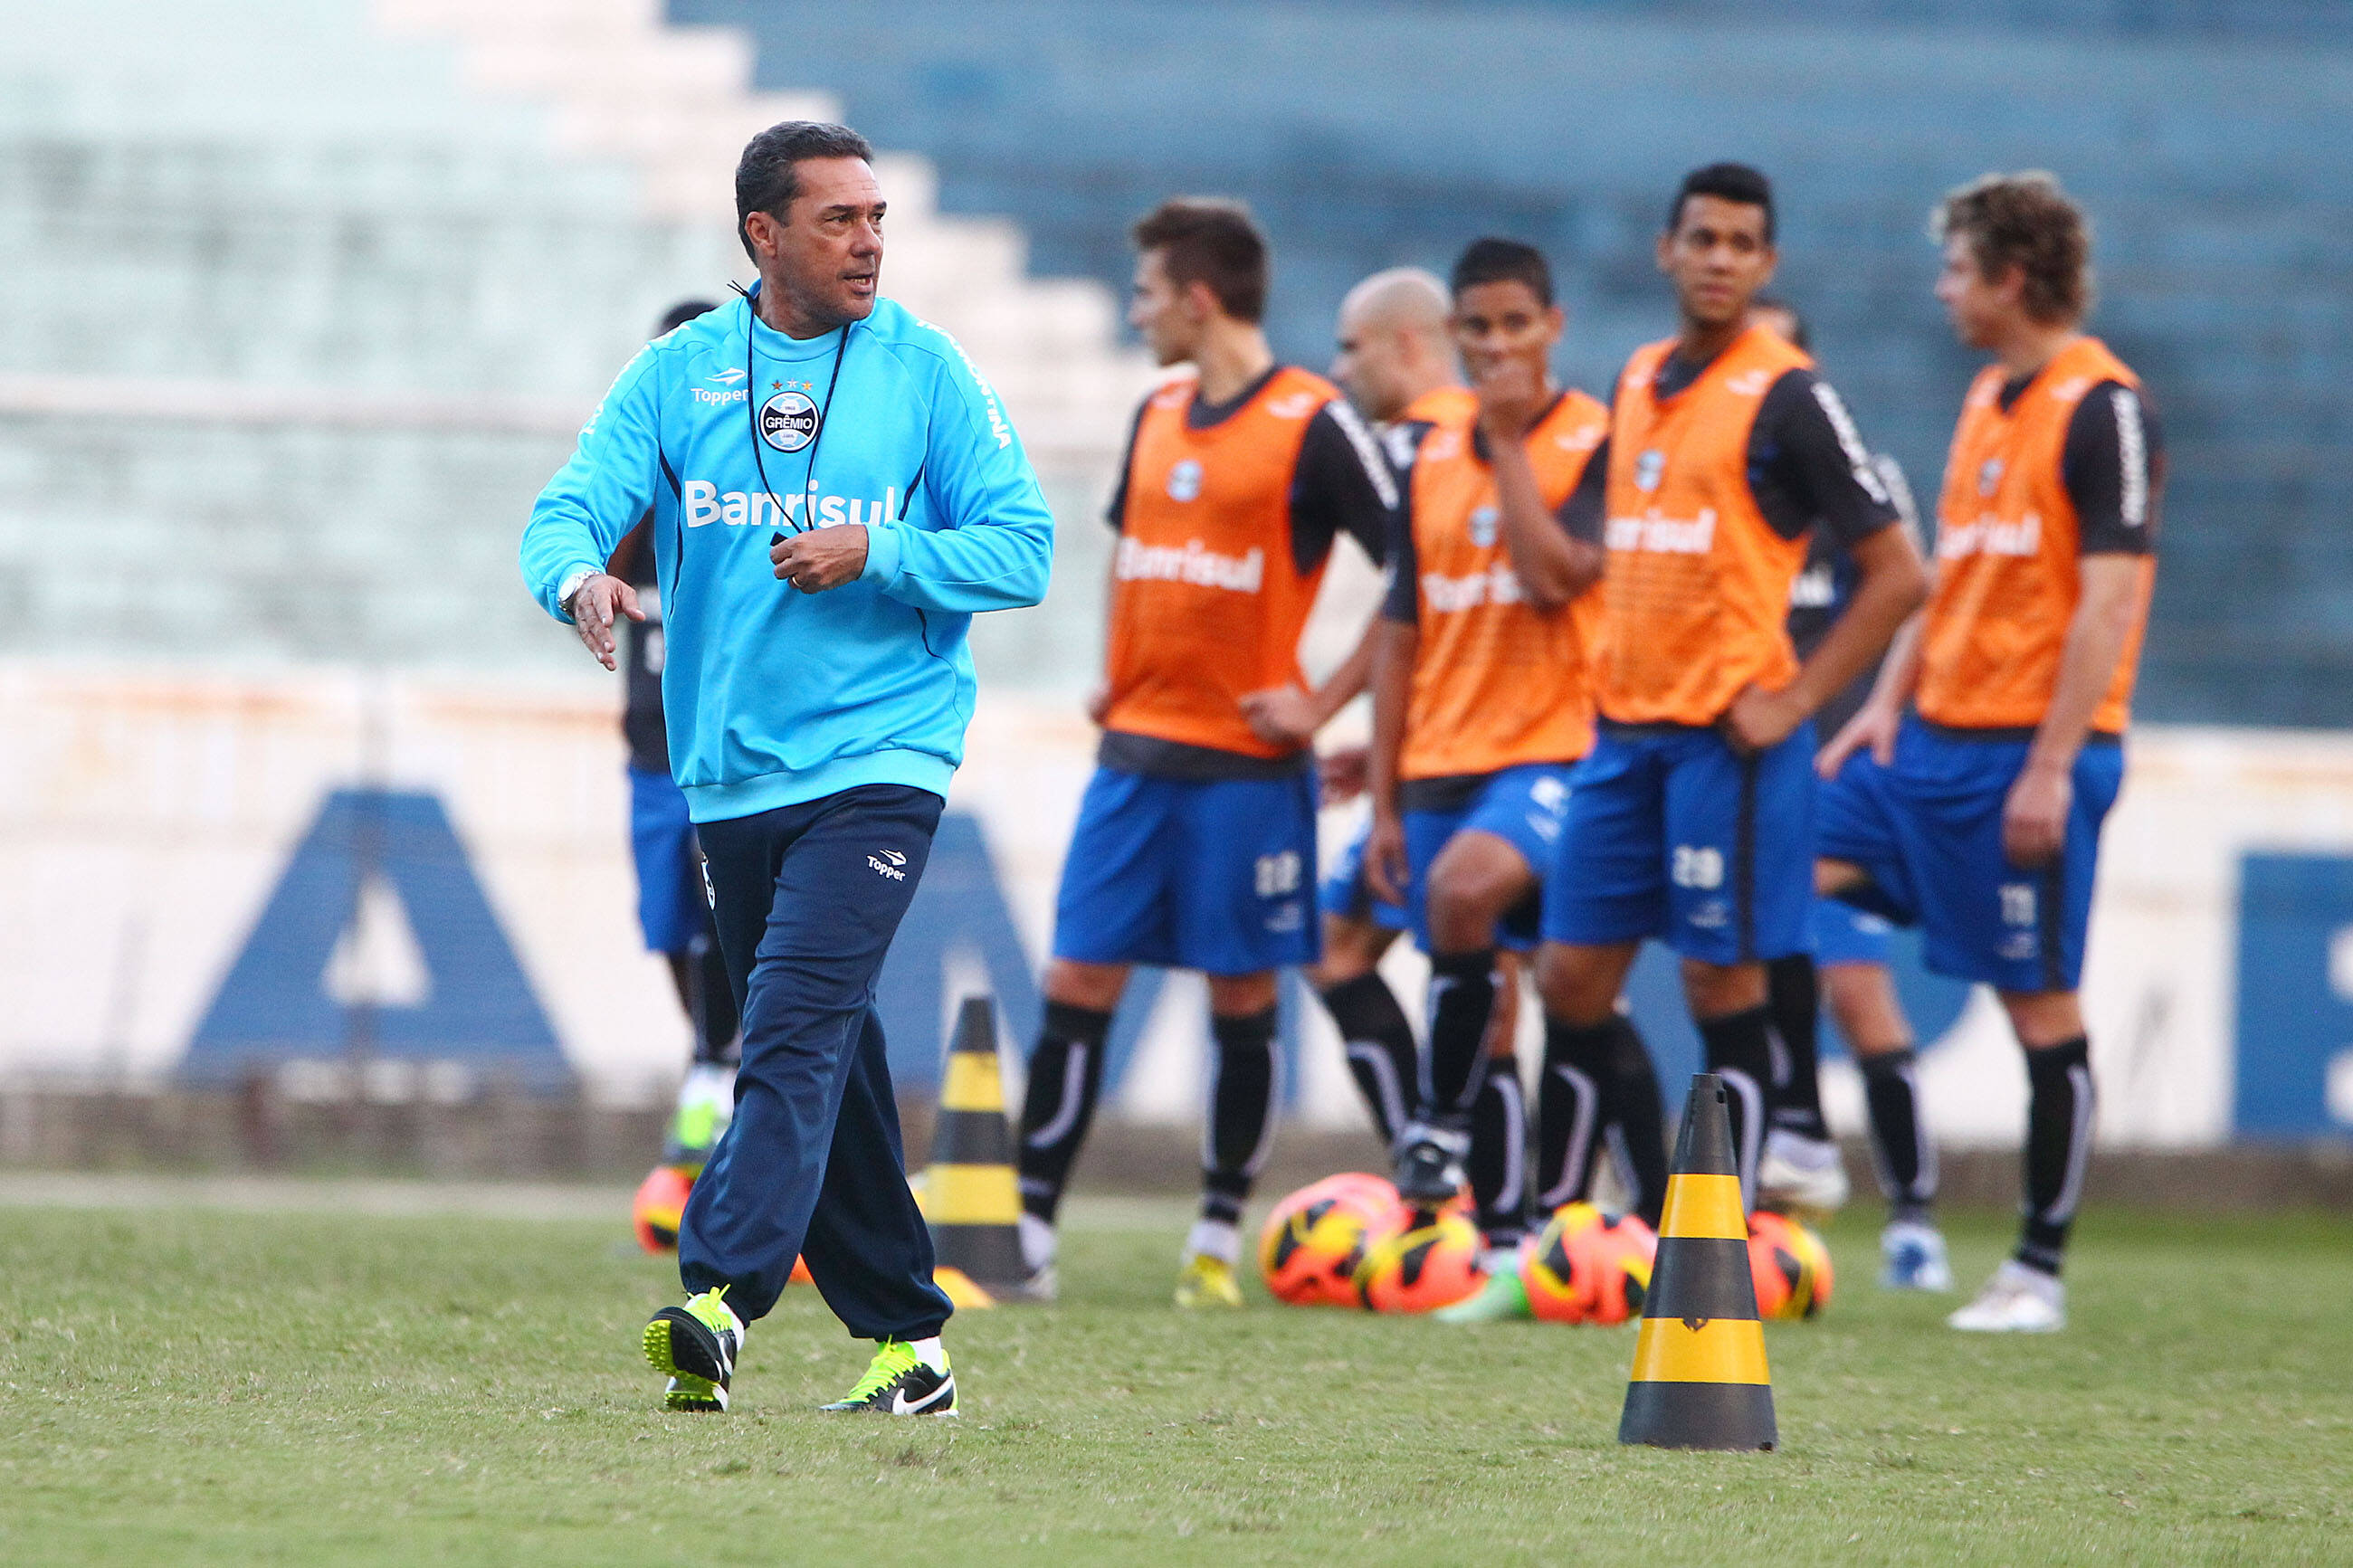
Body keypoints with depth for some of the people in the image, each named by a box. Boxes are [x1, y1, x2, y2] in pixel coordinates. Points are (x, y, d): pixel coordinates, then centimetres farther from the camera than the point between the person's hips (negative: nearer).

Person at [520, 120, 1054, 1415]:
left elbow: (1020, 547, -1)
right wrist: (581, 580, -25)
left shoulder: (925, 371, 0)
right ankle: (904, 1342, 18)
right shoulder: (676, 375, 6)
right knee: (825, 1062, 9)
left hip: (877, 760, -4)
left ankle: (719, 1299, -31)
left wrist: (875, 557, -16)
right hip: (730, 773, 4)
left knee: (795, 1026, -20)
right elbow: (566, 513, -2)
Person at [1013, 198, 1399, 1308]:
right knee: (1078, 980, -1)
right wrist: (1115, 678, 15)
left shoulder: (1311, 424, -8)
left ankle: (1218, 1240, 10)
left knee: (1242, 999, 2)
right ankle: (1029, 1229, 0)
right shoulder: (1157, 419, 12)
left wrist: (1328, 702, -10)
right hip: (1137, 754, 6)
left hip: (1247, 762, -6)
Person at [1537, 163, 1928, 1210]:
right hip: (1625, 730, 7)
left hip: (1727, 737, -7)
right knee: (1571, 980, 5)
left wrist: (1795, 701, -12)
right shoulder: (1639, 381, 13)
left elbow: (1897, 574, -9)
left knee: (1723, 980, -4)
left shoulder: (1785, 396, -8)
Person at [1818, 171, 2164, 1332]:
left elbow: (2111, 599, -17)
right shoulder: (1987, 400, 15)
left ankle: (2039, 1272, 3)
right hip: (1936, 738, 9)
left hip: (2030, 755, -9)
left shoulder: (2102, 410, -12)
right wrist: (1889, 703, 12)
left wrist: (2051, 766, -20)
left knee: (2040, 1008, -3)